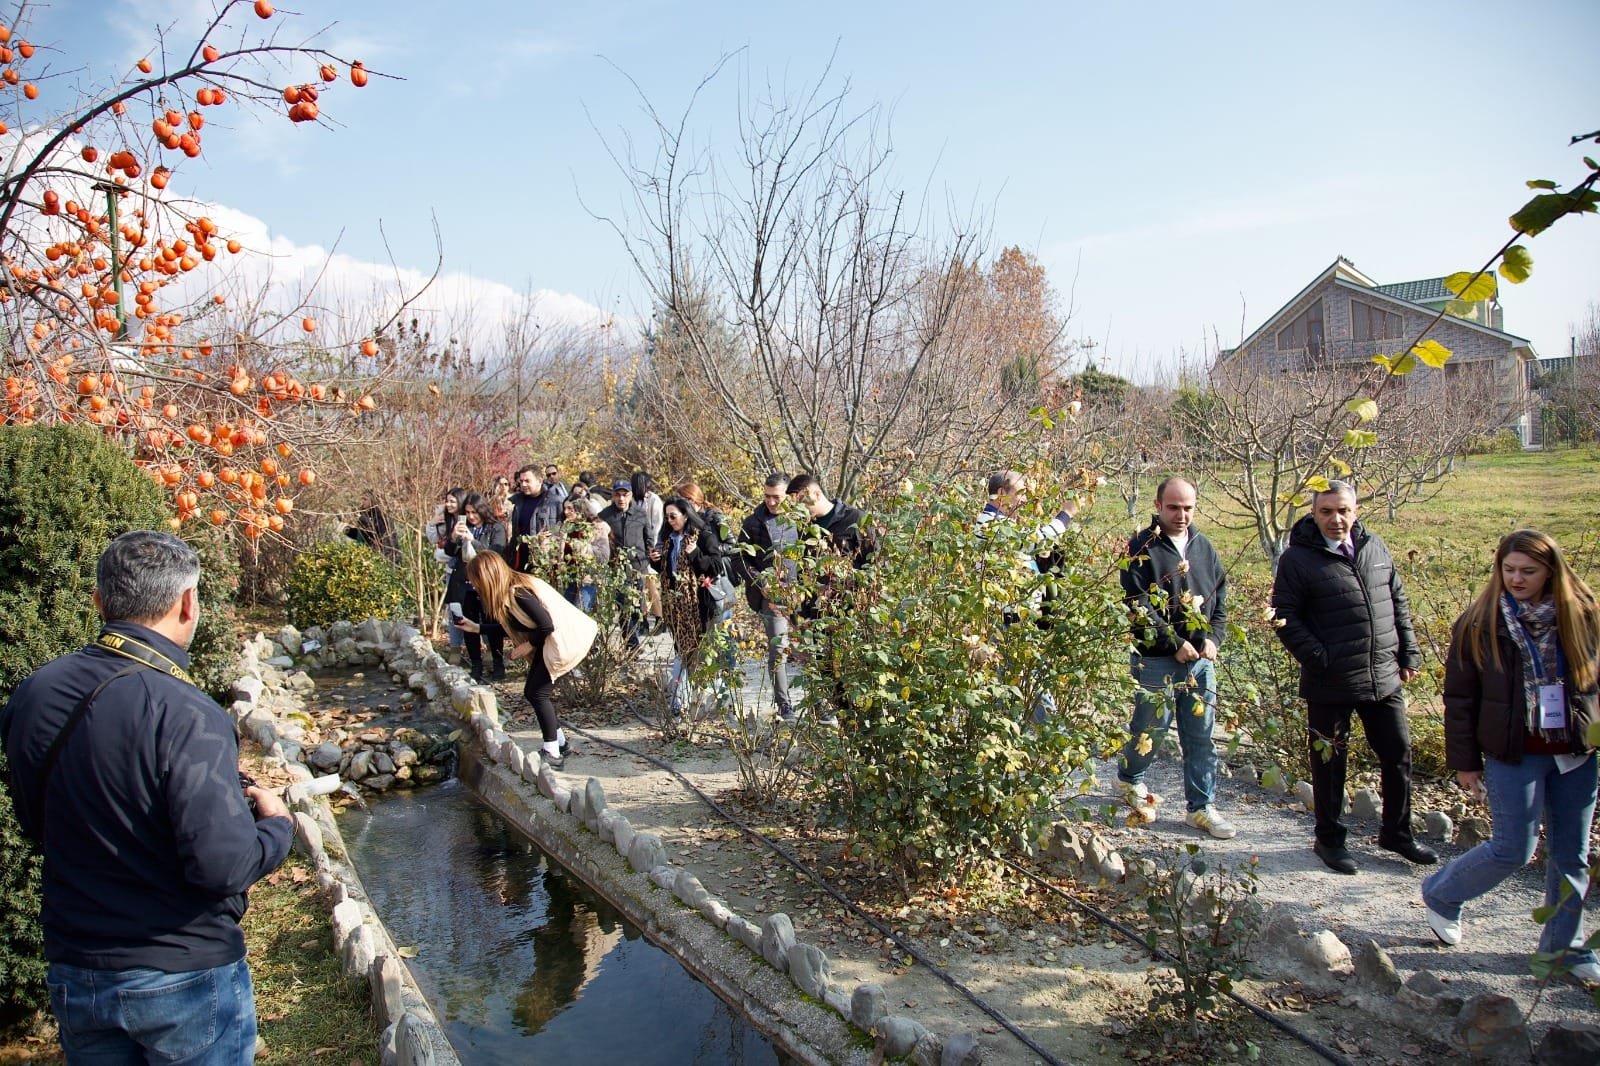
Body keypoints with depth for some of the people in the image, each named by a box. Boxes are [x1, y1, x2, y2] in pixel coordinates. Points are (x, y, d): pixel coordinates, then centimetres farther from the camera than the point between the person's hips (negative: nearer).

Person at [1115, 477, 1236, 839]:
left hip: (1201, 659, 5)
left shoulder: (1203, 547, 11)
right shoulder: (1142, 548, -8)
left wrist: (1213, 638, 0)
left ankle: (1201, 806, 18)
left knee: (1201, 733, 7)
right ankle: (1131, 781, 32)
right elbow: (1138, 606, -14)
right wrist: (1175, 643, -15)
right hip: (1156, 658, -5)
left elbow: (1221, 597, 16)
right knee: (1151, 725, 5)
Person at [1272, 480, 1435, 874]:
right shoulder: (1298, 559, -10)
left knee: (1398, 755, 14)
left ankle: (1396, 833, 33)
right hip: (1330, 685, -5)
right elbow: (1286, 618, -11)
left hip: (1384, 679, 5)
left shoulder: (1376, 548, 7)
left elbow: (1398, 604, 14)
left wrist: (1409, 655, 10)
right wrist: (1320, 660, -17)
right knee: (1329, 763, 7)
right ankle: (1330, 839, 24)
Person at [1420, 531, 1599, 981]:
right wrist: (1464, 762, -2)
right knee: (1513, 850, -2)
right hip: (1514, 756, -3)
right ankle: (1441, 895, 22)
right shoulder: (1479, 625, -7)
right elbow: (1459, 698, -3)